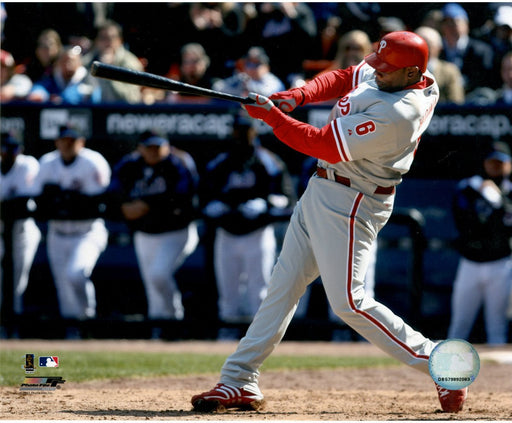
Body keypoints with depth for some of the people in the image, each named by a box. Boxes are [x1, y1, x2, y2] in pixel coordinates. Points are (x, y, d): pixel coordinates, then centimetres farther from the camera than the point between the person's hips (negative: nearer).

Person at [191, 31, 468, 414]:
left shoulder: (395, 114, -29)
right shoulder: (375, 75, -2)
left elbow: (324, 145, -25)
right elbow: (342, 79, 16)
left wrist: (272, 115, -17)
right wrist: (299, 95, -2)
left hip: (349, 205, -10)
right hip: (321, 193, 10)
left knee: (348, 301, -10)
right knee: (284, 285, 10)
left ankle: (438, 364, 0)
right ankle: (239, 381, 15)